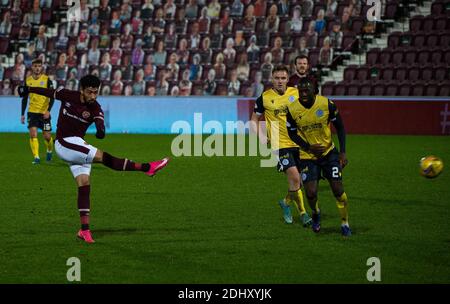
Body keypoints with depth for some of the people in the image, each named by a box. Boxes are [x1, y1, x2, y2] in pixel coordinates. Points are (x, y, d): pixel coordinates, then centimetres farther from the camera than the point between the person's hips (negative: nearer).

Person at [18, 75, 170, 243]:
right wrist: (28, 89, 20)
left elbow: (99, 122, -29)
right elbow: (50, 92, 8)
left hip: (78, 145, 4)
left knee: (84, 185, -4)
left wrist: (100, 131, -53)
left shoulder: (95, 109, -8)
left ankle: (85, 230, -2)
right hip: (64, 144, -4)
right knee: (103, 157, -18)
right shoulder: (68, 96, -9)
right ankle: (147, 167, -20)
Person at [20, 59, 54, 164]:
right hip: (32, 111, 2)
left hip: (44, 112, -2)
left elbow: (52, 97, -6)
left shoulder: (46, 79, -5)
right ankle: (36, 157, -12)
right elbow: (24, 98, 12)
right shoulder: (28, 80, 4)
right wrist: (22, 114, 8)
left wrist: (48, 110, -18)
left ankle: (50, 151, 33)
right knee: (33, 134, -13)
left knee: (47, 136, 3)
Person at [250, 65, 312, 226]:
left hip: (299, 142, 4)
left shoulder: (296, 93, 3)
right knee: (295, 177, -16)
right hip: (280, 144, -4)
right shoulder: (264, 98, -3)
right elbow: (254, 119, 9)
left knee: (302, 180, 7)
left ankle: (286, 202, 34)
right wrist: (260, 136, -6)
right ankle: (302, 212, -1)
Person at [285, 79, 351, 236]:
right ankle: (316, 213, 25)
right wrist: (309, 147, -13)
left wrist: (342, 152, -9)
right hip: (307, 156, 0)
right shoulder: (292, 110, -13)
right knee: (311, 193, -9)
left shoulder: (327, 104, -15)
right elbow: (292, 133, 1)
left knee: (338, 189, -7)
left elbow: (340, 127, -2)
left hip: (329, 152, 0)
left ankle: (345, 223, 13)